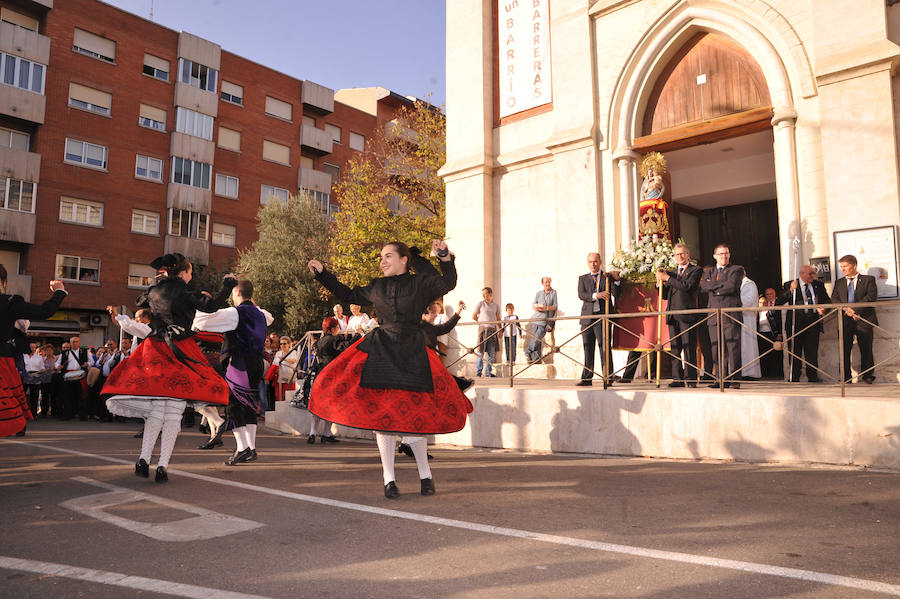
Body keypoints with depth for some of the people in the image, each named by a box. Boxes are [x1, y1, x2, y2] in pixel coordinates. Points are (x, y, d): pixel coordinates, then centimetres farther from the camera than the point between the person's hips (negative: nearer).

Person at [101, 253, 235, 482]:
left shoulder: (153, 291, 10)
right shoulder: (185, 293, -7)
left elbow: (139, 303, 31)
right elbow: (211, 306, -17)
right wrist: (227, 286, -5)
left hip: (155, 351, 5)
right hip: (179, 351, -5)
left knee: (156, 411, 12)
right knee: (174, 413, -1)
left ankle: (144, 459, 2)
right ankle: (162, 466, -2)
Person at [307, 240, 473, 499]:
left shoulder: (420, 283, 3)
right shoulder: (376, 287, 12)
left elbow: (448, 283, -11)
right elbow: (349, 295, 25)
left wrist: (445, 258, -24)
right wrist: (322, 274, 24)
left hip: (412, 356, -3)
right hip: (380, 353, 3)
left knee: (413, 415, -2)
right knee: (381, 413, 0)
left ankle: (425, 474, 19)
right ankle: (388, 478, 11)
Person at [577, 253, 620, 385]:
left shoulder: (608, 277, 10)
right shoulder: (583, 279, 15)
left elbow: (616, 294, -2)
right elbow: (581, 295, -2)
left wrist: (617, 280, -14)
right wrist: (596, 295, -16)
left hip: (602, 316, -2)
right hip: (587, 317, 2)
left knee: (604, 347, -6)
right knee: (588, 348, 6)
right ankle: (586, 378, 12)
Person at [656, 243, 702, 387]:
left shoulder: (696, 270, 4)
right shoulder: (671, 272, 22)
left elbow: (687, 286, -13)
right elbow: (665, 296, 19)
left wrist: (667, 278, -10)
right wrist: (660, 283, 2)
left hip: (687, 314, -5)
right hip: (673, 315, 5)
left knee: (689, 347, -4)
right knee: (675, 348, 5)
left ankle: (691, 379, 0)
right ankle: (677, 379, 8)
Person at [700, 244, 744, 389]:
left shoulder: (737, 270, 9)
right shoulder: (709, 272, 21)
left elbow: (732, 286, -10)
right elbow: (704, 286, 1)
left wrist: (714, 288, 0)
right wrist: (723, 283, -6)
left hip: (731, 314, -4)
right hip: (714, 315, 4)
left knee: (733, 348, -7)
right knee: (716, 349, 2)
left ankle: (734, 379, -3)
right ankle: (722, 379, 8)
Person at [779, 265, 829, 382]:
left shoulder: (819, 285, 13)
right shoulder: (789, 285, 0)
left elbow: (827, 300, 20)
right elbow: (780, 301, -9)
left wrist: (823, 308, -2)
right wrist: (791, 291, -22)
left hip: (813, 321, 3)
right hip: (796, 322, -3)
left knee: (812, 351, 4)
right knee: (794, 351, 1)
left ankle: (813, 377, 12)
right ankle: (793, 378, 7)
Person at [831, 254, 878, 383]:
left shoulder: (868, 280, 6)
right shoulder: (839, 283, 16)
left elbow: (871, 297, -8)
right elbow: (834, 299, 5)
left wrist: (855, 310, -16)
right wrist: (846, 309, -13)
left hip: (863, 319, -2)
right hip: (845, 320, 3)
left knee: (866, 349, 1)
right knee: (844, 349, 0)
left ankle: (867, 376, 11)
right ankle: (845, 377, 4)